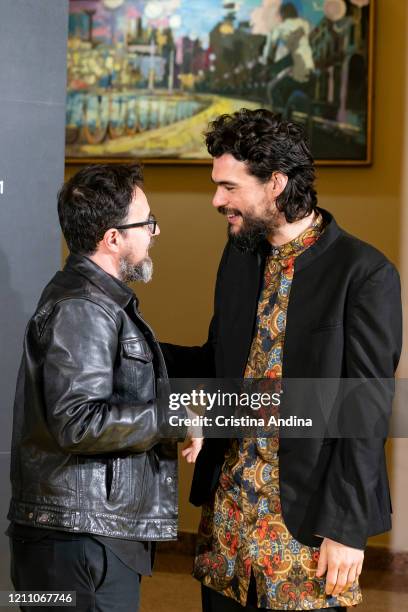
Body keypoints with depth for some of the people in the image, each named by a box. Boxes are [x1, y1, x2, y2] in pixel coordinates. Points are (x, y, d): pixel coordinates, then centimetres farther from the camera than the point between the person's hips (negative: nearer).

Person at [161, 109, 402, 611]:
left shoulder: (364, 272, -13)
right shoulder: (240, 252, 8)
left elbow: (368, 412, -13)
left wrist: (348, 528, -14)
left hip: (306, 518, -6)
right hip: (227, 508, 6)